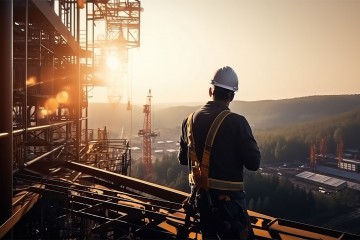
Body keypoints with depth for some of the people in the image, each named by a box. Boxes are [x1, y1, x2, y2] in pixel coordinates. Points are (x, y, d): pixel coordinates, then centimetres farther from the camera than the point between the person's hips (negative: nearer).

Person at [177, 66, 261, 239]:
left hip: (200, 194, 6)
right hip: (228, 197, -6)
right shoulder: (236, 122, -17)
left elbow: (182, 159, 9)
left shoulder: (190, 119, 0)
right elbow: (253, 163, -15)